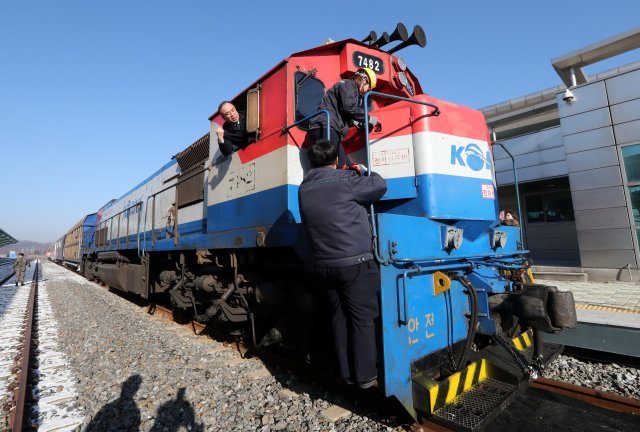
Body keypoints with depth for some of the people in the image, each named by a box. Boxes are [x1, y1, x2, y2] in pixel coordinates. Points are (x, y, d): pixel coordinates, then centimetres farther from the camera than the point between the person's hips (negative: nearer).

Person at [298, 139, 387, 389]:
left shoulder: (304, 189, 8)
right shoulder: (344, 180, -11)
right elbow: (380, 186, -3)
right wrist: (365, 171, 17)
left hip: (324, 265, 6)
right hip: (354, 263, -6)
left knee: (339, 317, 15)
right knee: (362, 318, 6)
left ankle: (346, 373, 26)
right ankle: (365, 376, 16)